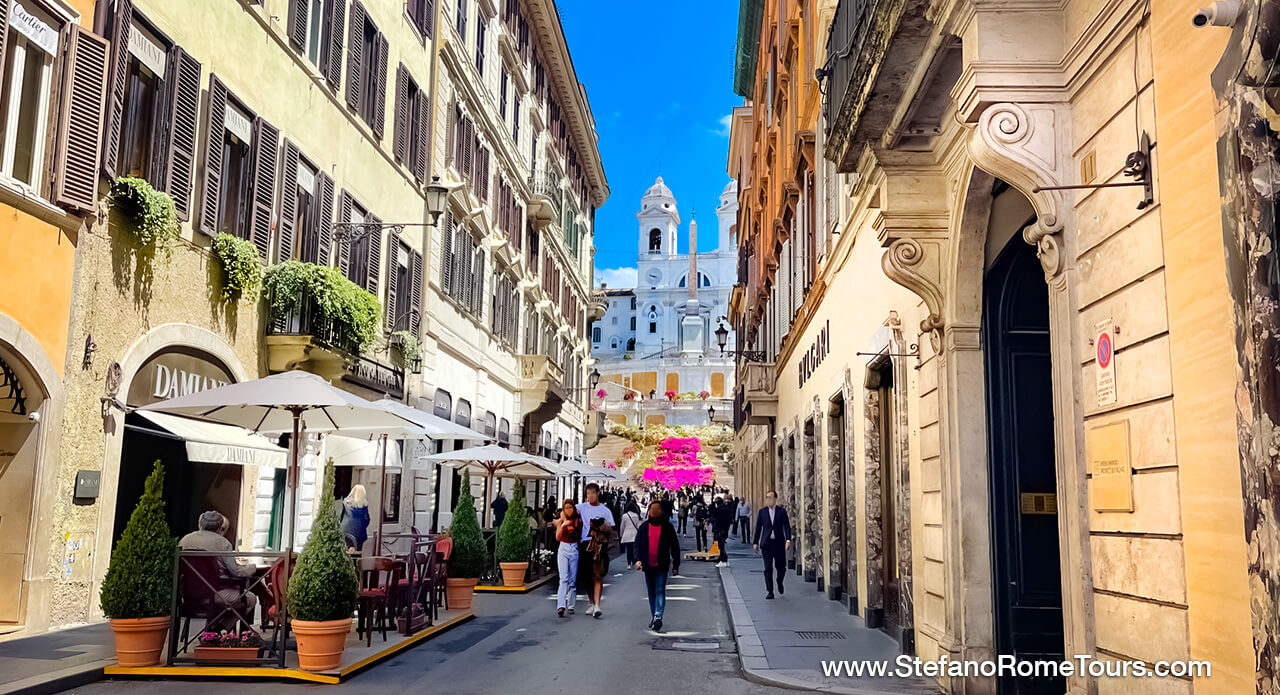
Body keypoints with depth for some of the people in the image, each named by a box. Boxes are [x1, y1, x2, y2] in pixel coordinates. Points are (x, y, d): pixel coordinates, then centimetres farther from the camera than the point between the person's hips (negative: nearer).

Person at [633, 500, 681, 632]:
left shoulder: (667, 527, -2)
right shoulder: (644, 527, 5)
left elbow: (674, 547, 2)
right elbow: (638, 544, 4)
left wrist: (676, 565, 1)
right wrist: (638, 559, -12)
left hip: (662, 566, -3)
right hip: (648, 565, 4)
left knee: (660, 591, -11)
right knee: (651, 592, 12)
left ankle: (658, 617, -17)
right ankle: (654, 617, 23)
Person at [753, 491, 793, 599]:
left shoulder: (782, 511, 1)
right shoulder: (762, 512, 5)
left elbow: (787, 526, -1)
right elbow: (758, 528, 7)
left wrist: (788, 539, -15)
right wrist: (755, 542, 5)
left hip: (779, 543, 0)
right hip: (767, 543, 1)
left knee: (781, 567, 4)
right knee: (768, 568, -1)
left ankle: (779, 582, 35)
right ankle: (769, 591, 4)